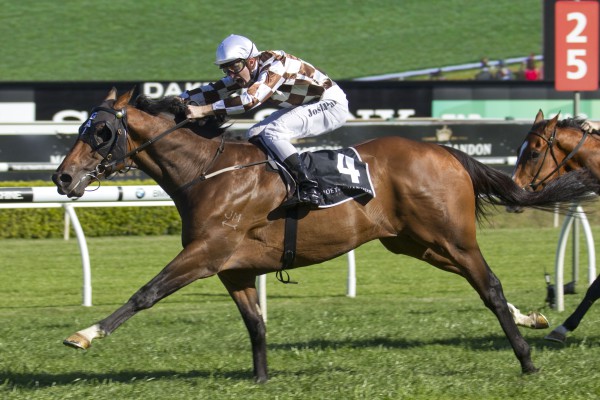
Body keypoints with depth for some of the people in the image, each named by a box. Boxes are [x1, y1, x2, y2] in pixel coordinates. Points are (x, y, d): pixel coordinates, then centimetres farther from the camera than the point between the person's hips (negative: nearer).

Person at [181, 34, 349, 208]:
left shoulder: (275, 64, -29)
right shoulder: (246, 71, -3)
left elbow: (251, 99, -39)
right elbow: (215, 90, -1)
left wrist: (203, 110, -42)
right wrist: (181, 100, -16)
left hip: (332, 105, -10)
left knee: (272, 132, -26)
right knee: (255, 135, 3)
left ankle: (309, 189, -28)